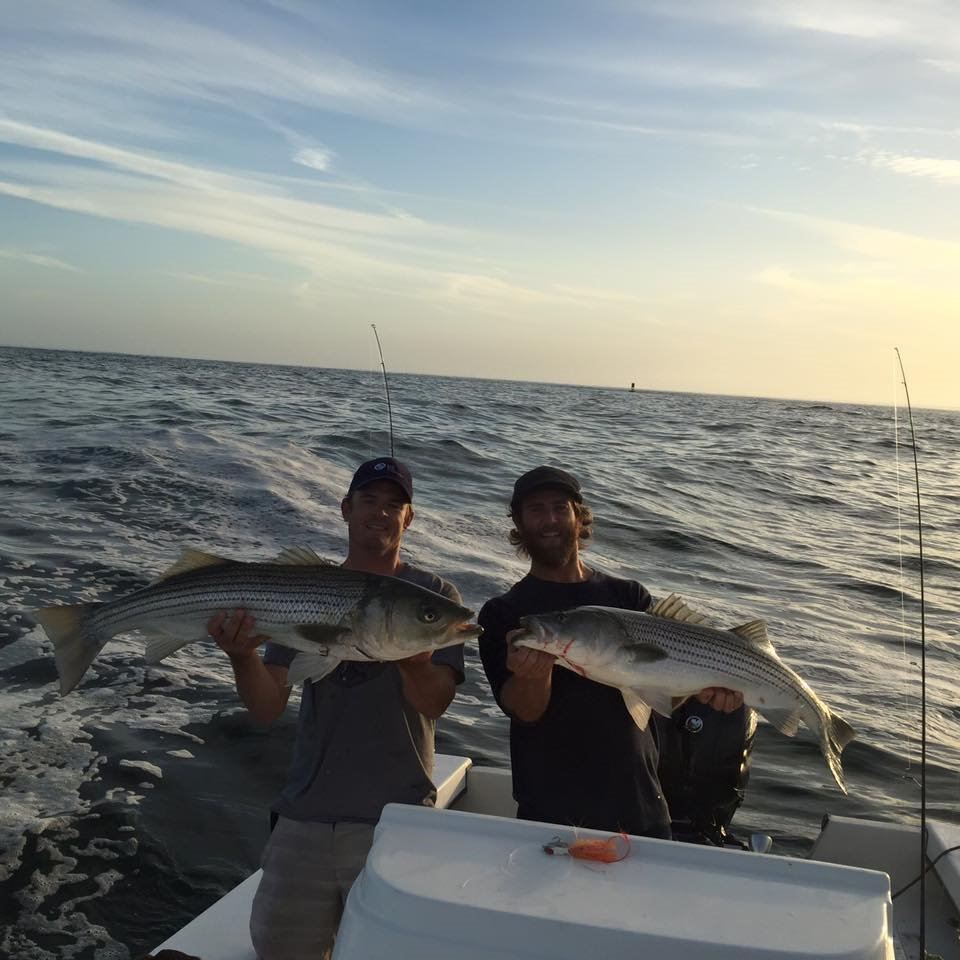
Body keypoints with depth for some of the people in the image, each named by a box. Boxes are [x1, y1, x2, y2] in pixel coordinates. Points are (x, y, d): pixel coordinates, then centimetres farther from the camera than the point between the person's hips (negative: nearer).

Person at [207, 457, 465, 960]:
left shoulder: (433, 594, -2)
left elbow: (434, 702, -12)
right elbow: (267, 706, -2)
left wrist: (411, 657, -32)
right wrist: (242, 656, -22)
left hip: (395, 821, -2)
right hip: (306, 816, 3)